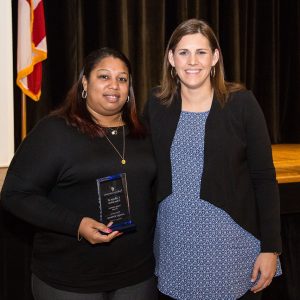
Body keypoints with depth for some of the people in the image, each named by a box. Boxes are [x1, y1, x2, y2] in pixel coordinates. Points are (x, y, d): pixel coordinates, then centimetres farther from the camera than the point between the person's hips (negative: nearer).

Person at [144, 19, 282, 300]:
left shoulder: (241, 103, -7)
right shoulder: (156, 104, 1)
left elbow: (264, 178, -6)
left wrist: (270, 247, -7)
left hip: (230, 240, -2)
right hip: (173, 244, 3)